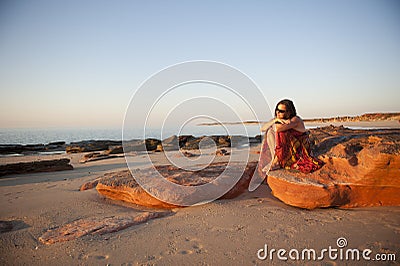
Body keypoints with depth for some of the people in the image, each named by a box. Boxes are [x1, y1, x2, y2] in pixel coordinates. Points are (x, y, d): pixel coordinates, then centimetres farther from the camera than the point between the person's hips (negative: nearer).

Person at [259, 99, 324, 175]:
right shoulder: (279, 120, 1)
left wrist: (274, 124, -14)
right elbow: (263, 128, -10)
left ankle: (277, 160, -20)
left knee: (281, 132, -28)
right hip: (287, 151, 7)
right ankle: (274, 157, -16)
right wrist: (275, 120, -25)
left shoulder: (296, 120, -21)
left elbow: (278, 128, -38)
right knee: (270, 132, -10)